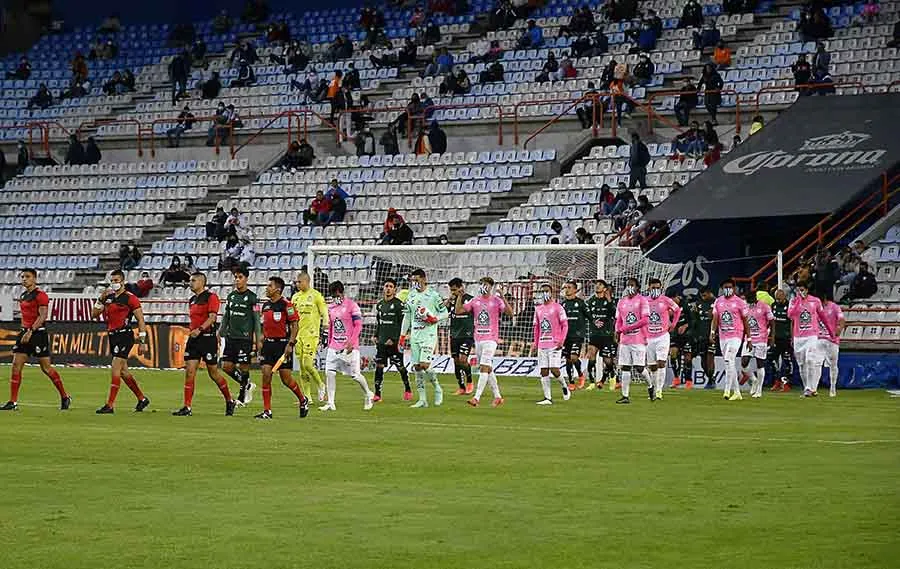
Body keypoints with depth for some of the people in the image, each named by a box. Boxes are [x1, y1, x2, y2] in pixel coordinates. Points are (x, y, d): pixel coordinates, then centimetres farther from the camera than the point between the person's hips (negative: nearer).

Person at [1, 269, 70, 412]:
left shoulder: (40, 295, -10)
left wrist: (30, 331, -25)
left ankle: (65, 397, 13)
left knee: (46, 368, -2)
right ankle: (13, 402, -1)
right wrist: (23, 331, 19)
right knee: (16, 365, -2)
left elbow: (43, 315, -19)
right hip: (25, 332, 8)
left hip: (38, 333, -8)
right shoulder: (23, 296, 16)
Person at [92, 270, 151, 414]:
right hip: (112, 337, 8)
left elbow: (141, 320, -7)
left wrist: (142, 341, -12)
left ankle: (110, 405, -14)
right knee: (123, 371, 13)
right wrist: (101, 299, -4)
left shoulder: (130, 298, -6)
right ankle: (142, 399, 28)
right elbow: (93, 315, 10)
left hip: (124, 336, -8)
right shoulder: (108, 297, 13)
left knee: (115, 368, -14)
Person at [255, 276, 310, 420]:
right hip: (268, 343, 6)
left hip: (283, 344, -6)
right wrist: (262, 342, 14)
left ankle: (303, 400, 23)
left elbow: (294, 325, -11)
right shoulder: (265, 305, 11)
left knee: (286, 378, -3)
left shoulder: (286, 305, -10)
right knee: (266, 375, -5)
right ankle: (267, 411, -2)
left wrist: (290, 344, -17)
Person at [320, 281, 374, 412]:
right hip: (334, 347, 6)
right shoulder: (331, 307, 11)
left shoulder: (351, 305, -8)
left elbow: (358, 325, -11)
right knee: (329, 373, -5)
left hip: (349, 347, -6)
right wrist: (329, 343, 16)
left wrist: (351, 343, -18)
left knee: (354, 374, -1)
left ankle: (368, 395, 25)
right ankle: (330, 403, -1)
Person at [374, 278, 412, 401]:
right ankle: (377, 394, 2)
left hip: (393, 341, -6)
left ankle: (408, 390, 17)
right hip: (381, 341, 6)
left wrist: (394, 339, -15)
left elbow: (402, 323, -10)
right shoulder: (380, 304, 13)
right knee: (379, 366, 0)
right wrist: (376, 336, 12)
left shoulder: (398, 304, -6)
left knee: (400, 366, 0)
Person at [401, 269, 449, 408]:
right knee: (417, 367, 3)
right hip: (414, 335, 6)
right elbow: (407, 317, 18)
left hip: (428, 335, -6)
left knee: (424, 364, -17)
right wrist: (402, 336, 16)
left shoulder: (433, 295, -5)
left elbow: (445, 313, 0)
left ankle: (437, 388, 7)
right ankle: (422, 400, 7)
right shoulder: (411, 296, 11)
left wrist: (435, 319, -18)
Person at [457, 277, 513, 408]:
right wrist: (459, 297, -4)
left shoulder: (496, 301, -4)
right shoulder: (475, 301, 10)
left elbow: (510, 313, -15)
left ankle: (476, 398, -19)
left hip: (491, 339, -6)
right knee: (487, 369, 11)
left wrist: (503, 299, -25)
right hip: (478, 339, 6)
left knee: (484, 368, -14)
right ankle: (497, 397, 21)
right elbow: (459, 311, 7)